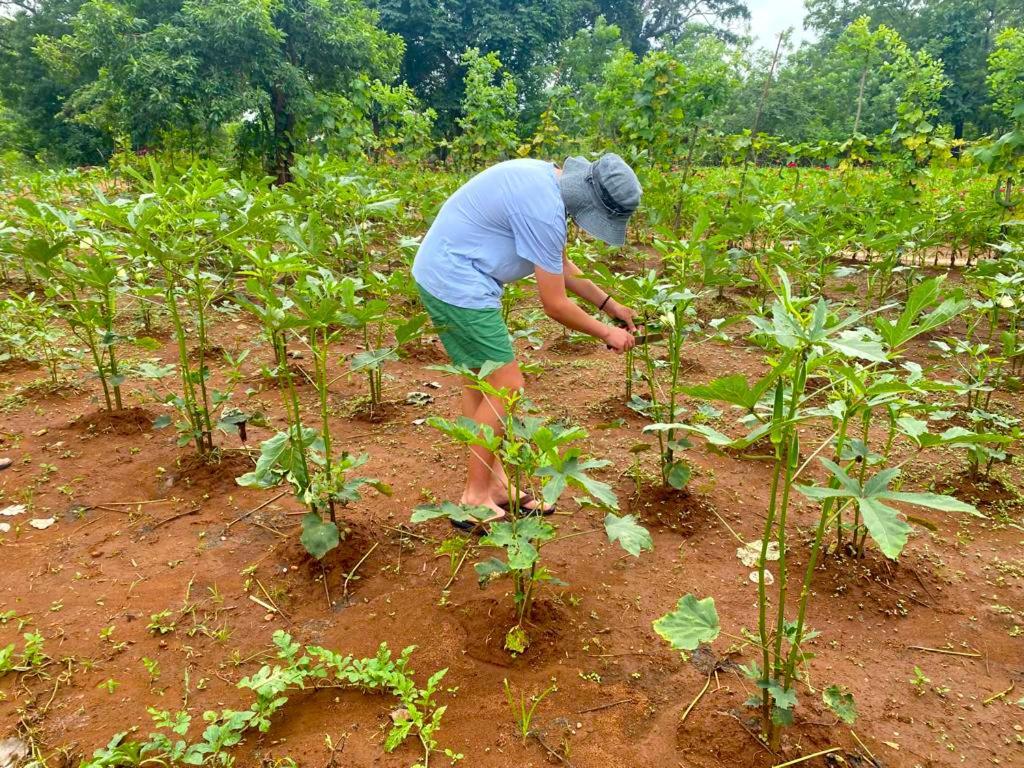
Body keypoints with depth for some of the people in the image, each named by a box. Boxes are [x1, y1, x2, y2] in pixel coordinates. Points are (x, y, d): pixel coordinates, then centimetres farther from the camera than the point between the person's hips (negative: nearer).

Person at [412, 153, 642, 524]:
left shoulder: (546, 177, 8)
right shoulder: (544, 208, -23)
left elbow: (559, 264, 19)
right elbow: (555, 305, -15)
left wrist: (608, 303, 18)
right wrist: (606, 332, -1)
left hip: (438, 275, 11)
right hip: (458, 284, -11)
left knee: (480, 381, 16)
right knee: (507, 389, -5)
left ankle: (493, 482, 28)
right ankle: (476, 500, 6)